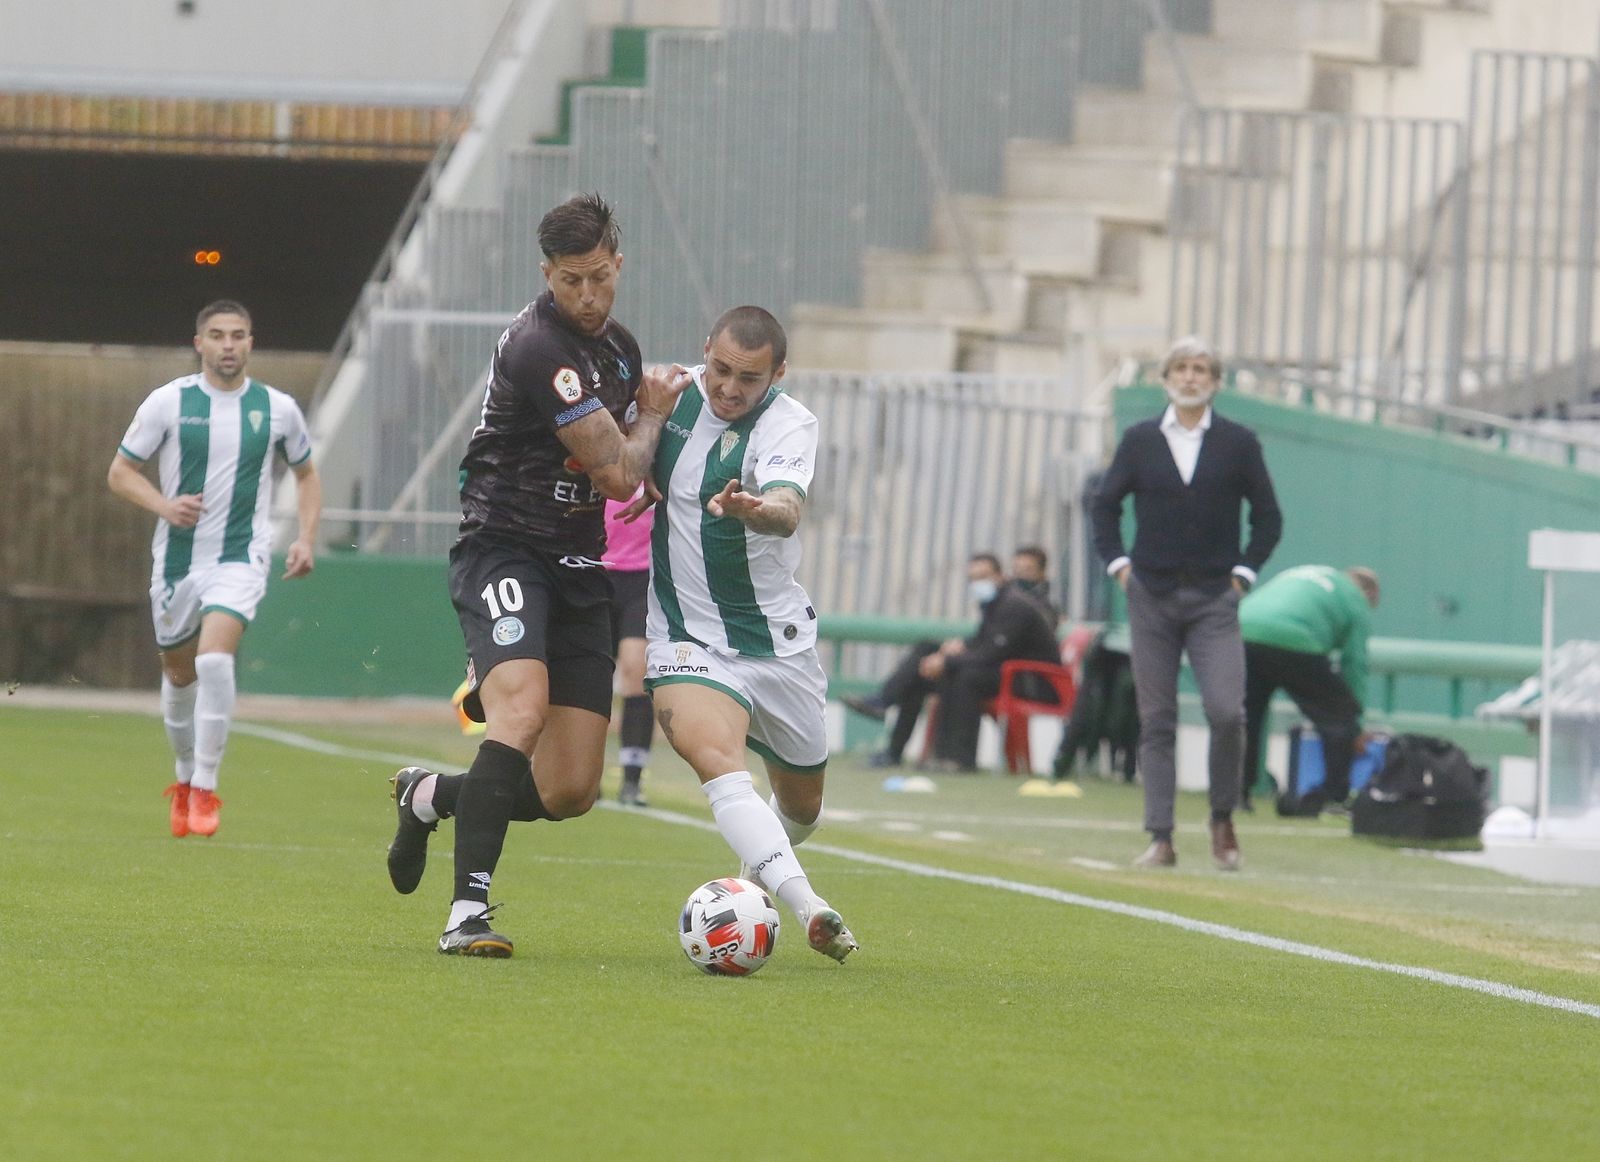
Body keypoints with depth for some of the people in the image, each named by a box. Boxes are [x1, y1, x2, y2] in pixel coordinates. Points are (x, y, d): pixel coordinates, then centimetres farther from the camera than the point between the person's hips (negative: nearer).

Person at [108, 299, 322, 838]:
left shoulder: (277, 408, 1)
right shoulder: (168, 402, -3)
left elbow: (306, 474, 16)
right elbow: (121, 471, 2)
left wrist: (306, 539, 1)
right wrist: (164, 505, -16)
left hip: (241, 557, -2)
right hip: (177, 557, 2)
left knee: (215, 660, -23)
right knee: (179, 674, 12)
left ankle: (205, 790, -16)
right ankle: (184, 779, 36)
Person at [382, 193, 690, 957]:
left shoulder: (618, 345, 12)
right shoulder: (539, 347, -17)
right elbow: (618, 473, -15)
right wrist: (653, 412, 4)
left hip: (577, 570, 8)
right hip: (504, 554, -8)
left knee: (569, 792, 0)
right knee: (523, 710, -34)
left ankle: (429, 797, 28)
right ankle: (468, 912, -34)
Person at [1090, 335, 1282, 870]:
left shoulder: (1238, 443, 3)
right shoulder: (1140, 440, 5)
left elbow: (1268, 517, 9)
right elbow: (1106, 505, 15)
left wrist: (1244, 572, 0)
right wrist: (1117, 563, 4)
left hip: (1214, 599, -1)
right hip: (1152, 596, 1)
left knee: (1226, 711, -15)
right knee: (1156, 721, 1)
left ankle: (1223, 818, 6)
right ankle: (1160, 839, 3)